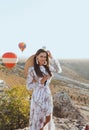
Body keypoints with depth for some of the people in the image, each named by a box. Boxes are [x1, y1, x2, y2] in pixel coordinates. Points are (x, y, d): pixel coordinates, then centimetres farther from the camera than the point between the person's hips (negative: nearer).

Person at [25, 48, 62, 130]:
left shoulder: (47, 67, 3)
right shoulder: (32, 69, -11)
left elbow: (59, 70, 6)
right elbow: (28, 86, -11)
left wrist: (51, 58, -2)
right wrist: (41, 81, -22)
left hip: (47, 96, 5)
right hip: (38, 97, -5)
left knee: (48, 119, 15)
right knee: (37, 119, 9)